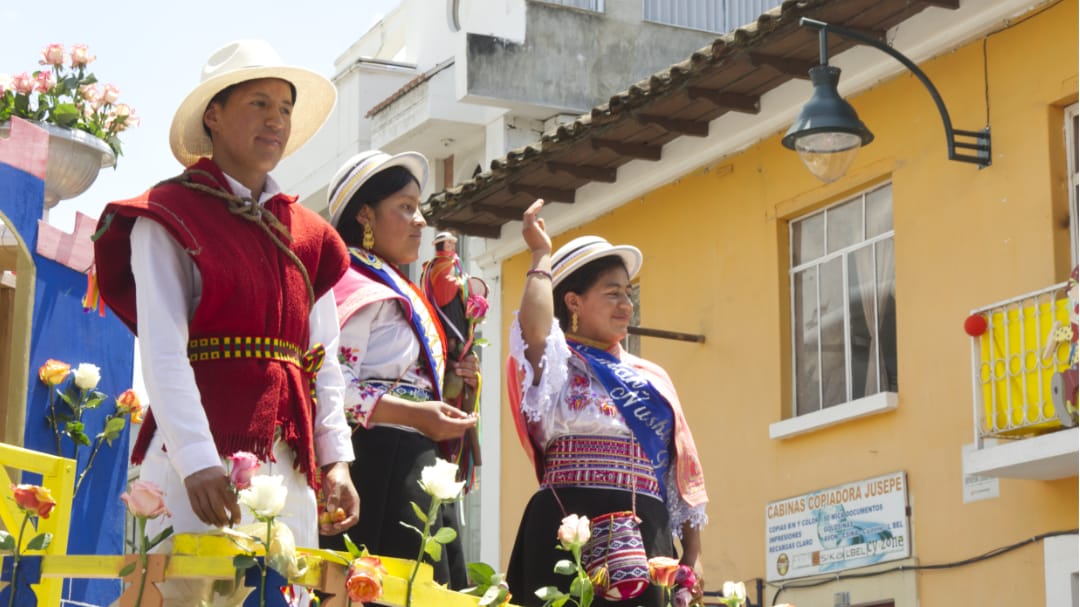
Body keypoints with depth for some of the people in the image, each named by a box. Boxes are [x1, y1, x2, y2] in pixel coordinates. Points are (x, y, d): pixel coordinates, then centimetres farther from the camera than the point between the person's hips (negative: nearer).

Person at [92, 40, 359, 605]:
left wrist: (335, 459, 5)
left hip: (290, 463, 6)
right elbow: (162, 352, -10)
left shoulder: (307, 234, 19)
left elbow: (324, 357, 15)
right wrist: (198, 461, -20)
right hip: (202, 449, -5)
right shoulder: (169, 217, 1)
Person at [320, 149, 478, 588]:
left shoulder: (399, 290, 23)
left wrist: (449, 385, 13)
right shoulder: (357, 285, -8)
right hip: (382, 465, -10)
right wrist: (414, 415, -26)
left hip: (419, 466, 10)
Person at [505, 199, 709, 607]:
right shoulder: (558, 365, 5)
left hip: (647, 534, 5)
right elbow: (534, 330, -20)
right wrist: (542, 257, -5)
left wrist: (692, 554, 15)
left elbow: (679, 469, 20)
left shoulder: (651, 379, 21)